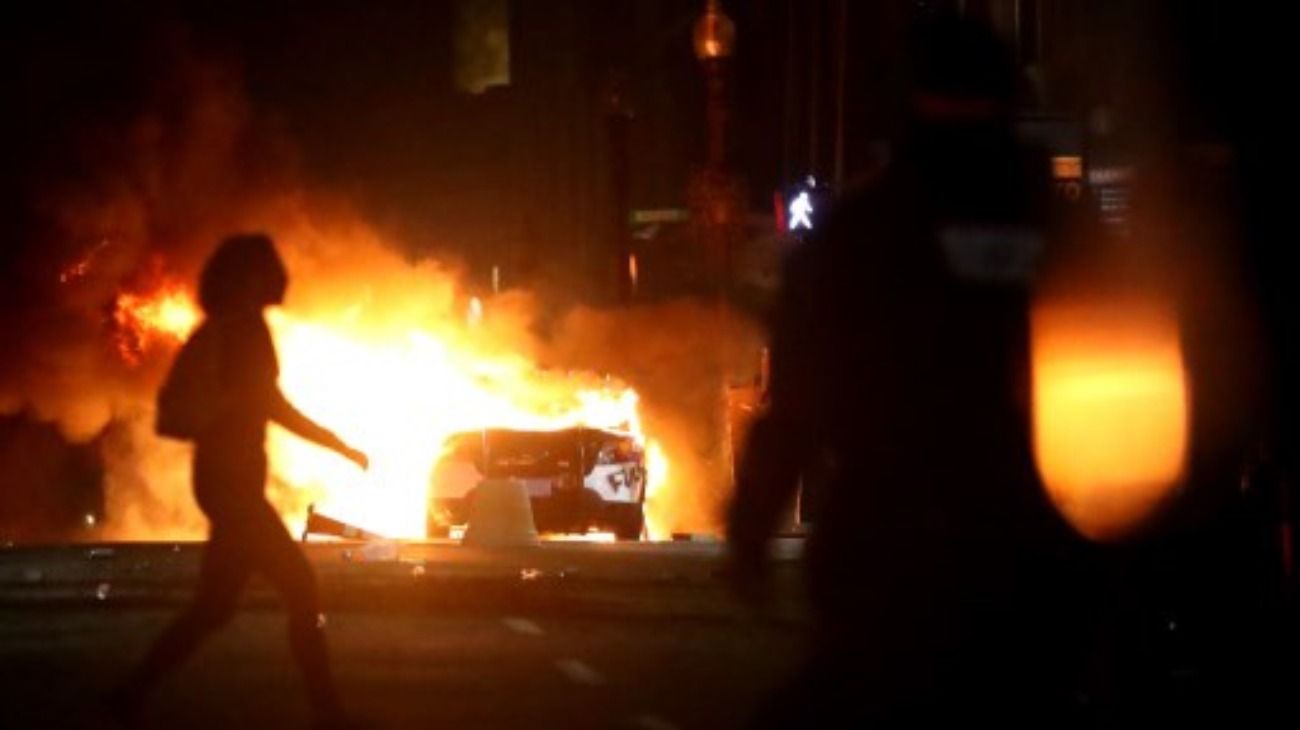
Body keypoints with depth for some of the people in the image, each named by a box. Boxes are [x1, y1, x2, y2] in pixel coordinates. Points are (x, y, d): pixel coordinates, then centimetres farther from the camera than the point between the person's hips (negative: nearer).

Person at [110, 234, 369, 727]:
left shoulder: (249, 330, 13)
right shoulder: (218, 336, -15)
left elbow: (275, 407, 24)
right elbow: (174, 415, -18)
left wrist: (340, 447, 24)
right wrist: (232, 404, -27)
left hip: (240, 483, 9)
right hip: (227, 480, -9)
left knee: (215, 606, 12)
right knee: (300, 589, -8)